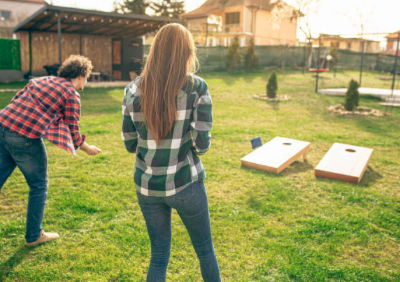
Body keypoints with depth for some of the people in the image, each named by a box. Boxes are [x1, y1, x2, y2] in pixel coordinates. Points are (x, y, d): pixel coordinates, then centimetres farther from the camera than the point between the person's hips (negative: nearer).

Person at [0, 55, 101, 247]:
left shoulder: (40, 80, 20)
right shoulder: (72, 95, 0)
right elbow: (72, 130, 0)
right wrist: (86, 148, 16)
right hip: (26, 139, -7)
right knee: (39, 186, 11)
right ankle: (34, 236, 24)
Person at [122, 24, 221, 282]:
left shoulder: (133, 91, -4)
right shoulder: (197, 88, -12)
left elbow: (130, 144, 1)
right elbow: (202, 145, -14)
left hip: (147, 186, 3)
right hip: (185, 185, -2)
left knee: (159, 256, 20)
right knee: (205, 248, 22)